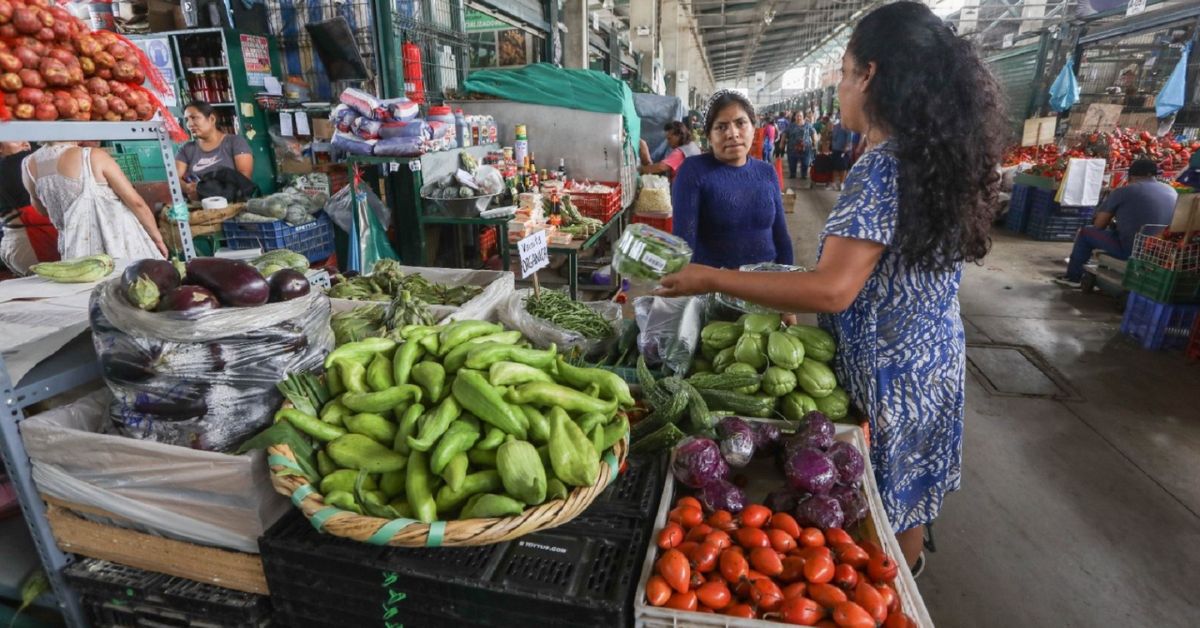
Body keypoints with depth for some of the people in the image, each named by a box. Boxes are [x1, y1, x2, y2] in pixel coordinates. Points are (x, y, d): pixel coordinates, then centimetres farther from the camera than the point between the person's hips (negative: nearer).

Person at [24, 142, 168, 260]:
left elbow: (41, 209, 24)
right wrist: (157, 237, -1)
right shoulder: (93, 157, -8)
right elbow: (136, 202, -10)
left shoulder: (30, 165, 8)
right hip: (120, 245, -5)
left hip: (78, 252, 5)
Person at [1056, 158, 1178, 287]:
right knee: (1114, 231, 30)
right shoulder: (1172, 191, 12)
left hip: (1132, 250, -6)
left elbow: (1099, 225, -1)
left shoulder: (1122, 192, -5)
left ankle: (1073, 277, 20)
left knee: (1085, 233, 12)